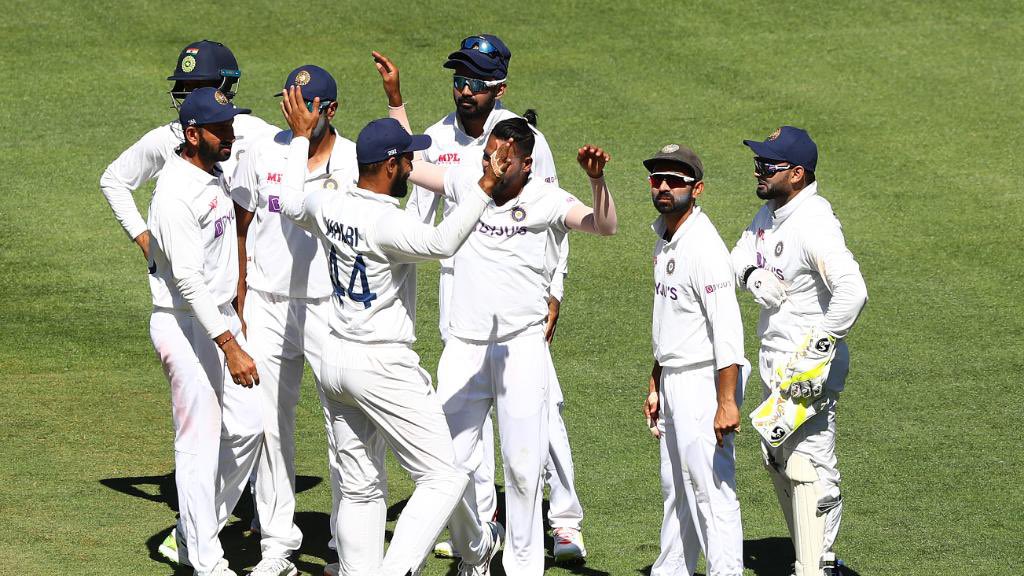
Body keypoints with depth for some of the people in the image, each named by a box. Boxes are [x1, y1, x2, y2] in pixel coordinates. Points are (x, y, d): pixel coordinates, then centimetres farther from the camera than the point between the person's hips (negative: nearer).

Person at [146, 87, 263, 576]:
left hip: (221, 316, 9)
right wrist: (230, 347, -32)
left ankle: (195, 532, 23)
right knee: (200, 441, -4)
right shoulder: (176, 194, -23)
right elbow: (188, 279, -28)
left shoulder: (215, 176, 9)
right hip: (185, 324, -9)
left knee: (247, 425, 10)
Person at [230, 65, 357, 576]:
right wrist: (240, 303, 4)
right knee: (269, 427, 4)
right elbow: (240, 228, 10)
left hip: (333, 306, -2)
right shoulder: (262, 155, 3)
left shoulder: (356, 163, -4)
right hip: (267, 305, 2)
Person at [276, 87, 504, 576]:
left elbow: (292, 202, 24)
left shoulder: (330, 207, 2)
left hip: (335, 357, 9)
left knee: (360, 488, 14)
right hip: (383, 366, -9)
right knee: (443, 477, -5)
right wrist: (485, 188, -36)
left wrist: (301, 138, 35)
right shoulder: (386, 222, -22)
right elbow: (442, 242, -38)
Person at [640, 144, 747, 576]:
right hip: (673, 382, 10)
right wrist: (655, 387, 22)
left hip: (704, 381, -10)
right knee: (676, 488, 18)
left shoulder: (704, 246, -19)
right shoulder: (664, 241, 12)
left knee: (711, 487, -9)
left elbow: (727, 327, -25)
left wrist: (727, 402, -29)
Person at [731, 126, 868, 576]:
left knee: (808, 468, -12)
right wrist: (753, 275, -8)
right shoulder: (771, 211, 6)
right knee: (779, 462, 19)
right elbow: (741, 254, 17)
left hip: (811, 368, -11)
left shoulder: (814, 224, -24)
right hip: (774, 362, 11)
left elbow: (852, 291, -36)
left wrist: (815, 353, -33)